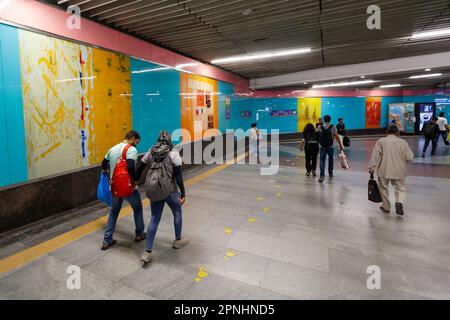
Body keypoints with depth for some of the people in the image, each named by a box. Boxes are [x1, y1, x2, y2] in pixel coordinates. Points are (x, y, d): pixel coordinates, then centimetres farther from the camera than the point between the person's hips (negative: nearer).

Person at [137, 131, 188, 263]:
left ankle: (147, 252, 10)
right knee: (177, 213, 21)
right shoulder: (173, 153, -11)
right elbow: (178, 175, -15)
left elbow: (139, 167, 4)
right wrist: (183, 194, -13)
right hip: (170, 191, -4)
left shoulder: (151, 152, 3)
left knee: (154, 219, 12)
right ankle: (178, 240, 37)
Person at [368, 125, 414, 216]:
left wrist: (372, 167, -12)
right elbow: (410, 158, 0)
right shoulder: (403, 142, 2)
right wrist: (401, 160, 19)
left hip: (384, 170, 0)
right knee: (400, 188, 13)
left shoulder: (381, 141, -2)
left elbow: (375, 155, -11)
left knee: (384, 188, 14)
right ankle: (399, 202, -12)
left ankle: (386, 207, 24)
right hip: (399, 171, 1)